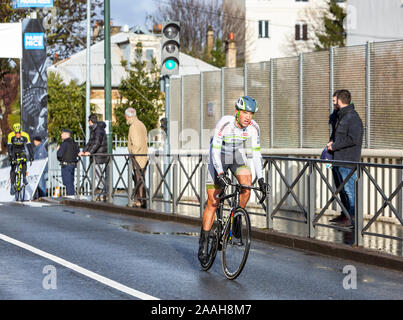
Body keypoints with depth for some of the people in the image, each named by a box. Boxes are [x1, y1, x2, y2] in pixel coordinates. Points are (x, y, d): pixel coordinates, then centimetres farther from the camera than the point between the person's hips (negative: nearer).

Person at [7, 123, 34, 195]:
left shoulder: (25, 135, -25)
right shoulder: (11, 136, -26)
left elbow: (29, 146, -26)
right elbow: (9, 147, -27)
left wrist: (31, 156, -34)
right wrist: (10, 156, -39)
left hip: (21, 151, 0)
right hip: (13, 152, 0)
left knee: (24, 161, -30)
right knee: (13, 168, -10)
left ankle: (24, 178, -18)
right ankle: (12, 185, -4)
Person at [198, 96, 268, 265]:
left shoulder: (253, 127, -18)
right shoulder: (224, 123, -30)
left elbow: (256, 153, -12)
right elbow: (215, 151, -32)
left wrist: (260, 179, -17)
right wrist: (221, 174, -43)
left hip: (238, 157, 3)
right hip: (219, 157, -3)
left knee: (247, 186, -26)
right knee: (213, 202, -6)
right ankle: (204, 242, 5)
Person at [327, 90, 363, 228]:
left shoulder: (352, 117, -14)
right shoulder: (342, 116, 18)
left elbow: (353, 139, -22)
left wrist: (335, 146, -15)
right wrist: (334, 143, 9)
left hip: (348, 160, -10)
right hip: (340, 159, 10)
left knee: (350, 190, -8)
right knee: (345, 189, 14)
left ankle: (353, 218, -5)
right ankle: (348, 215, 20)